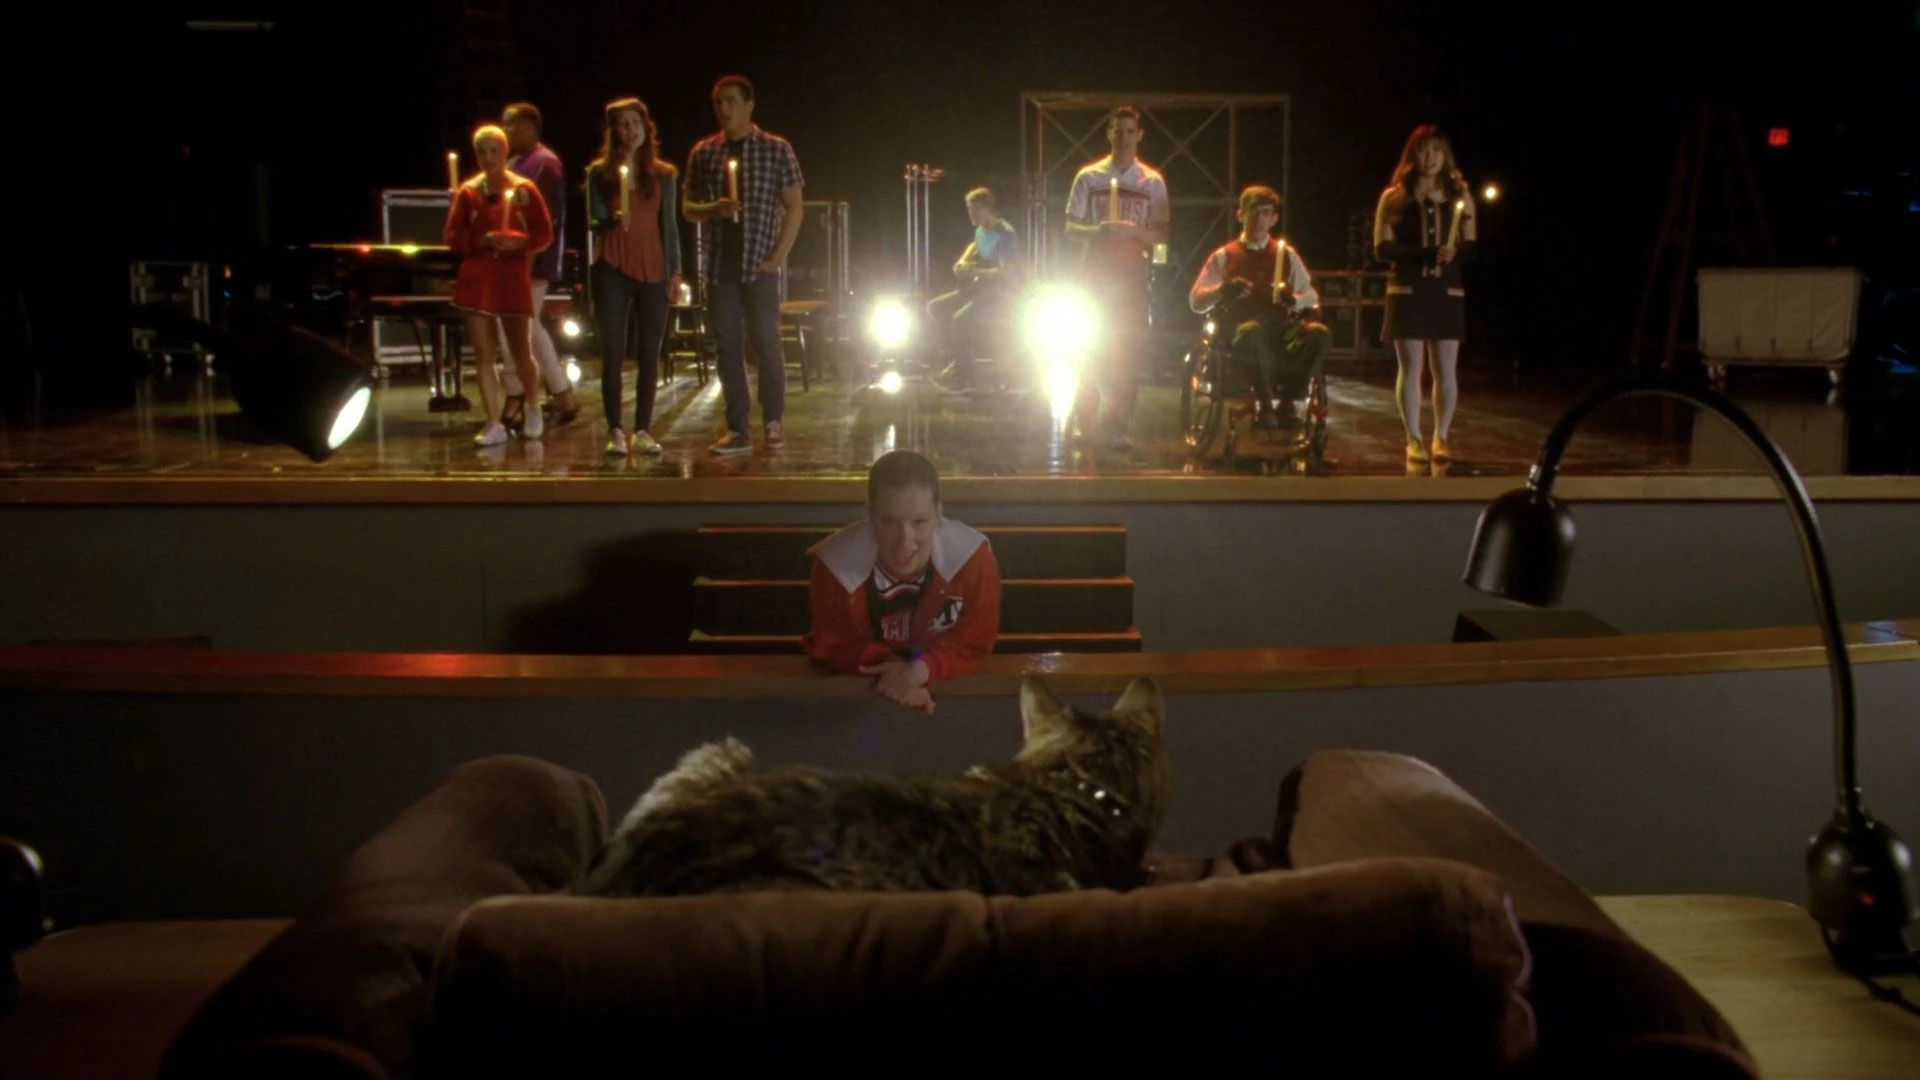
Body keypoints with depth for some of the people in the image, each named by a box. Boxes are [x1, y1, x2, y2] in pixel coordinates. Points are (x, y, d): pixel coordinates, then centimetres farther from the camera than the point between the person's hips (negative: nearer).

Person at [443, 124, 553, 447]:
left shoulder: (524, 189, 1)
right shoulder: (468, 192, 5)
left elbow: (544, 234, 1)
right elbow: (452, 236, 4)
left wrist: (519, 241, -17)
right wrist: (481, 240, -13)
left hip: (514, 278, -2)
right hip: (476, 278, 2)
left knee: (520, 352, 1)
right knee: (483, 354, -1)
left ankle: (533, 410, 28)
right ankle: (494, 424, 4)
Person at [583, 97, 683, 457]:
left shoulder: (664, 175, 9)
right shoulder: (600, 173, 4)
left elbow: (669, 224, 12)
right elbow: (592, 221, 2)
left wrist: (675, 270, 8)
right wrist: (612, 219, -20)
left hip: (652, 269, 2)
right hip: (612, 269, -2)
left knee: (650, 352, 2)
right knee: (613, 351, -3)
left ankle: (643, 430, 10)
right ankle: (615, 431, 0)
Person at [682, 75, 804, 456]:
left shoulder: (776, 149, 1)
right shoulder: (704, 152, 9)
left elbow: (793, 207, 0)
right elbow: (687, 207, 13)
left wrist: (779, 256, -8)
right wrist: (714, 209, -9)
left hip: (760, 263, -3)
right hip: (719, 264, 3)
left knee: (766, 342, -1)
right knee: (727, 346, 3)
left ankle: (773, 422, 13)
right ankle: (737, 429, 8)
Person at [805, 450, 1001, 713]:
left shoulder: (973, 558, -27)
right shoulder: (835, 564, -27)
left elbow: (975, 640, -15)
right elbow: (828, 643, -13)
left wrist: (924, 668, -34)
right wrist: (888, 668, -30)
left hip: (950, 687, 1)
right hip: (859, 689, -1)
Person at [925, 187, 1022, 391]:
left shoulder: (1005, 235, -19)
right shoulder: (981, 230, 9)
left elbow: (1006, 273, -26)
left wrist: (973, 271, -23)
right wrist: (963, 262, 11)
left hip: (1002, 294, -10)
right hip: (980, 288, 10)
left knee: (960, 320, -30)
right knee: (935, 308, 4)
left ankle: (965, 373, -15)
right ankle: (959, 357, 10)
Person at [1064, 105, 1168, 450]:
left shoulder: (1152, 182, 5)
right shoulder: (1088, 177, 4)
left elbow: (1161, 233, 4)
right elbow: (1071, 227, 4)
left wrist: (1134, 231, -16)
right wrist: (1097, 231, -17)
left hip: (1132, 275, 0)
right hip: (1095, 272, 0)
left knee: (1128, 350, -2)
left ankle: (1117, 425, 2)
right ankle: (1084, 421, 8)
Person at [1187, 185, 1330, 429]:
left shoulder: (1286, 254, 20)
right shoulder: (1224, 256, 12)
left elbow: (1312, 297, 16)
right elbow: (1196, 302, 7)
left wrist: (1295, 299, -8)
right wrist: (1222, 290, -14)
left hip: (1282, 329, 3)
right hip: (1239, 333, -3)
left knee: (1320, 333, -29)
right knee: (1253, 331, -41)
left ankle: (1286, 404, -15)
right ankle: (1265, 406, -23)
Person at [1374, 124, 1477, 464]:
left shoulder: (1460, 196, 6)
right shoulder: (1394, 197, 1)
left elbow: (1471, 247, 7)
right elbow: (1382, 249, -5)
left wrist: (1453, 254, -18)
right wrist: (1426, 254, -18)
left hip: (1447, 291, 2)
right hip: (1407, 291, -2)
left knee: (1445, 369, 2)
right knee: (1411, 367, -1)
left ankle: (1441, 438, 13)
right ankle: (1414, 440, 6)